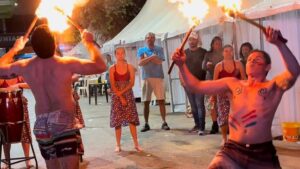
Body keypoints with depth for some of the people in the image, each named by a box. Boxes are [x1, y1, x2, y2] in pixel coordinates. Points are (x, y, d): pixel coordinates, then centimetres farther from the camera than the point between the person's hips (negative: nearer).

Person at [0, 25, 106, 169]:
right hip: (64, 122, -5)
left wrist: (14, 49, 28)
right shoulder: (67, 64, -11)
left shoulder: (24, 66, 1)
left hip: (40, 125, 6)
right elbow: (101, 67, -7)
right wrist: (89, 42, 6)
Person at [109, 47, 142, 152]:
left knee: (132, 119, -3)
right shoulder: (112, 69, -1)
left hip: (128, 95, 0)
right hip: (116, 96, 0)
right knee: (117, 121, 2)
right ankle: (118, 145, 11)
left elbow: (132, 83, -5)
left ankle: (136, 144, 3)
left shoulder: (130, 67, 1)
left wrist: (122, 92, -16)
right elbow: (113, 86, -5)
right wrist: (120, 97, -12)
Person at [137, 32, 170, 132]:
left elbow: (159, 61, -10)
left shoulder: (159, 49, 6)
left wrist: (146, 58, -7)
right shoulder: (141, 50, 10)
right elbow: (140, 63, -6)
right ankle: (146, 124, 13)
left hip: (158, 77, -1)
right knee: (146, 102, 5)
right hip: (146, 78, 2)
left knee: (161, 100, -4)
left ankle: (164, 123, 2)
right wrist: (152, 57, -11)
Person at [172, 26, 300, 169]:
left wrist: (279, 43, -30)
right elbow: (197, 86, 4)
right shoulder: (232, 84, 7)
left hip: (263, 154, -1)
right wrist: (182, 65, -7)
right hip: (232, 151, 1)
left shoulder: (273, 86, 0)